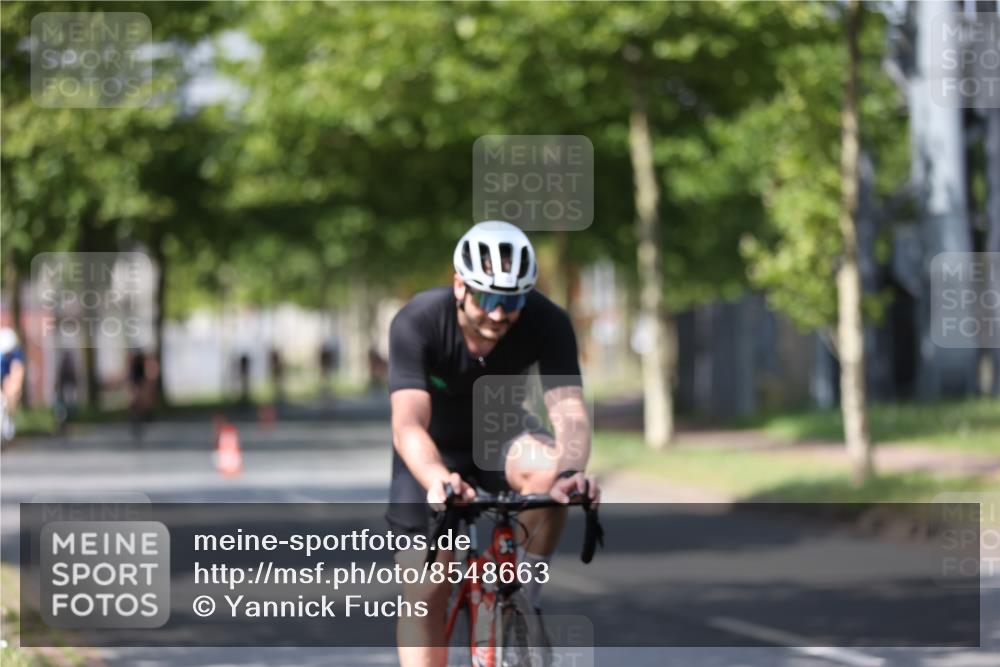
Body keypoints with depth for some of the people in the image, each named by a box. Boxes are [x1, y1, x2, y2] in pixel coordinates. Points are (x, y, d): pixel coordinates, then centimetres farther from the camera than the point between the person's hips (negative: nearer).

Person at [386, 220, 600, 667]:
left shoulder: (547, 323, -27)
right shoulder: (417, 323, -32)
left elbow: (569, 409, -35)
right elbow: (408, 424, -41)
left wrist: (571, 470, -57)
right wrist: (438, 480, -62)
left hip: (499, 436, 1)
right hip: (434, 453, -1)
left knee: (548, 471, -33)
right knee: (427, 590, -6)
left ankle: (524, 592, -13)